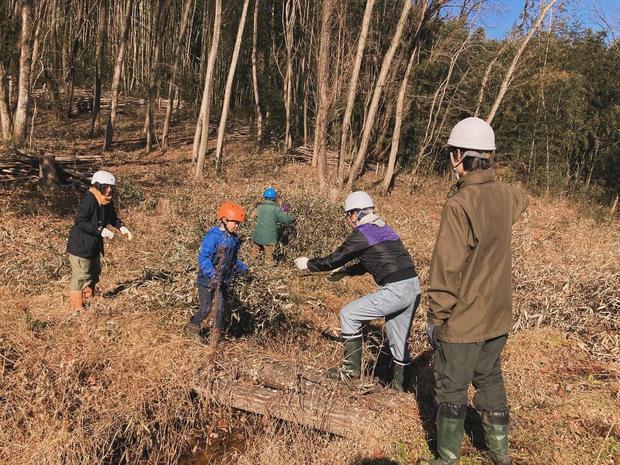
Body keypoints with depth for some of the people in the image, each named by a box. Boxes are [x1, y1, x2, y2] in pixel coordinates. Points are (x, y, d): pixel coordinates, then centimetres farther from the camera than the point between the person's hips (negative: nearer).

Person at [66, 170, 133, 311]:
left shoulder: (108, 202, 3)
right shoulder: (88, 201, -23)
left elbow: (112, 217, 17)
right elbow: (80, 222, -28)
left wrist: (121, 227, -1)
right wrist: (100, 230, -31)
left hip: (94, 246, 10)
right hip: (80, 246, -10)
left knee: (94, 274, 22)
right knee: (80, 277, -2)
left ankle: (88, 301, 40)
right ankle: (77, 307, 10)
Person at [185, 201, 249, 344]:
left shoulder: (233, 238, 5)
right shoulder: (213, 236, -21)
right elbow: (203, 257, -29)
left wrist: (243, 268, 2)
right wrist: (212, 275, -40)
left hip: (223, 281, 7)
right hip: (207, 280, -7)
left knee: (221, 308, 10)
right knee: (205, 309, 1)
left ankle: (216, 335, 26)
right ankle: (191, 328, 26)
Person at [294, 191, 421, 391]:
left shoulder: (362, 233, -7)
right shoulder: (384, 228, 19)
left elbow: (334, 259, -1)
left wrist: (308, 264, 13)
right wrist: (344, 272, 34)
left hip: (395, 290, -9)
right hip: (414, 287, 9)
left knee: (349, 315, 3)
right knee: (399, 340, 19)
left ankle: (351, 369, 11)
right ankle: (399, 384, 29)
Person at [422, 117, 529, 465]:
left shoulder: (460, 204, -23)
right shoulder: (505, 195, 0)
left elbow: (447, 268, -21)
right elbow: (523, 200, 29)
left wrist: (436, 317, -12)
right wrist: (493, 180, 26)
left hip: (463, 319, -7)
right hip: (498, 315, 7)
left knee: (452, 390, 8)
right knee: (490, 380, 23)